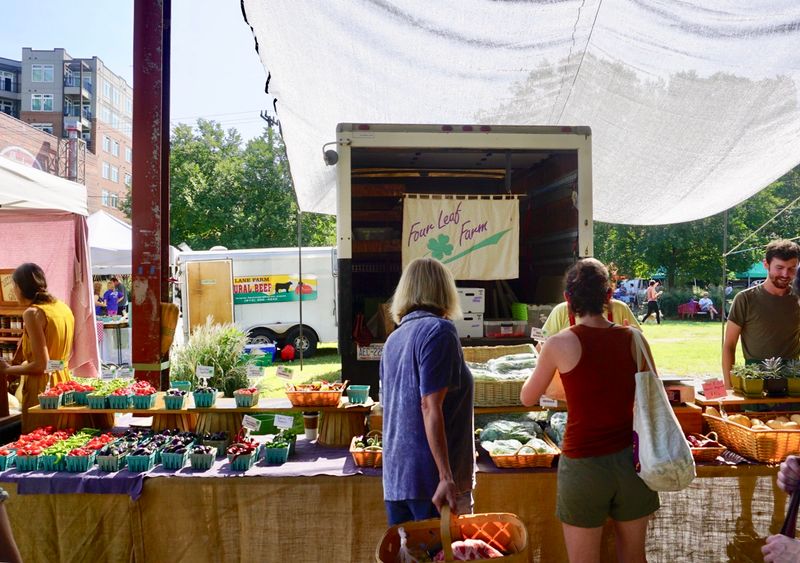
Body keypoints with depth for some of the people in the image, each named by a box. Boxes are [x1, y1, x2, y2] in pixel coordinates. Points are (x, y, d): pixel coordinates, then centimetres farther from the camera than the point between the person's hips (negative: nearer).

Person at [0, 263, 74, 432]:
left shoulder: (32, 313, -14)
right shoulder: (63, 307, 7)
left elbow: (41, 365, -17)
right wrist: (23, 364, 23)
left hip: (42, 387, -7)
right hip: (64, 380, 8)